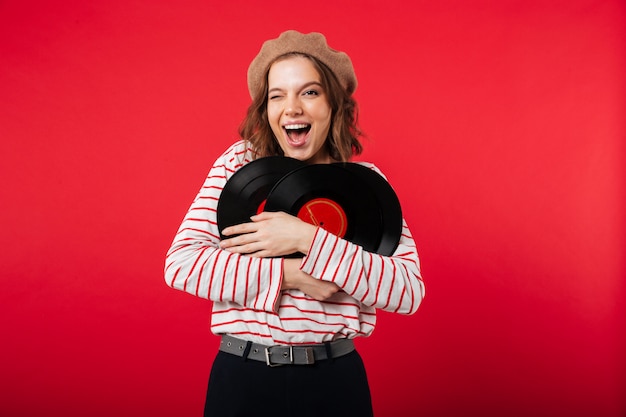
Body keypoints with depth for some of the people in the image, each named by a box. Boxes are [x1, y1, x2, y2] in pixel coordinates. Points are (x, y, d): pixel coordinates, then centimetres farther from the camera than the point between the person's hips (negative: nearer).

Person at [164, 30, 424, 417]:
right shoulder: (241, 162, -2)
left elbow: (409, 291, -13)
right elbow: (181, 263, -10)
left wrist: (308, 239, -22)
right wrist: (291, 274, -19)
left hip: (335, 381, 0)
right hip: (241, 377, 0)